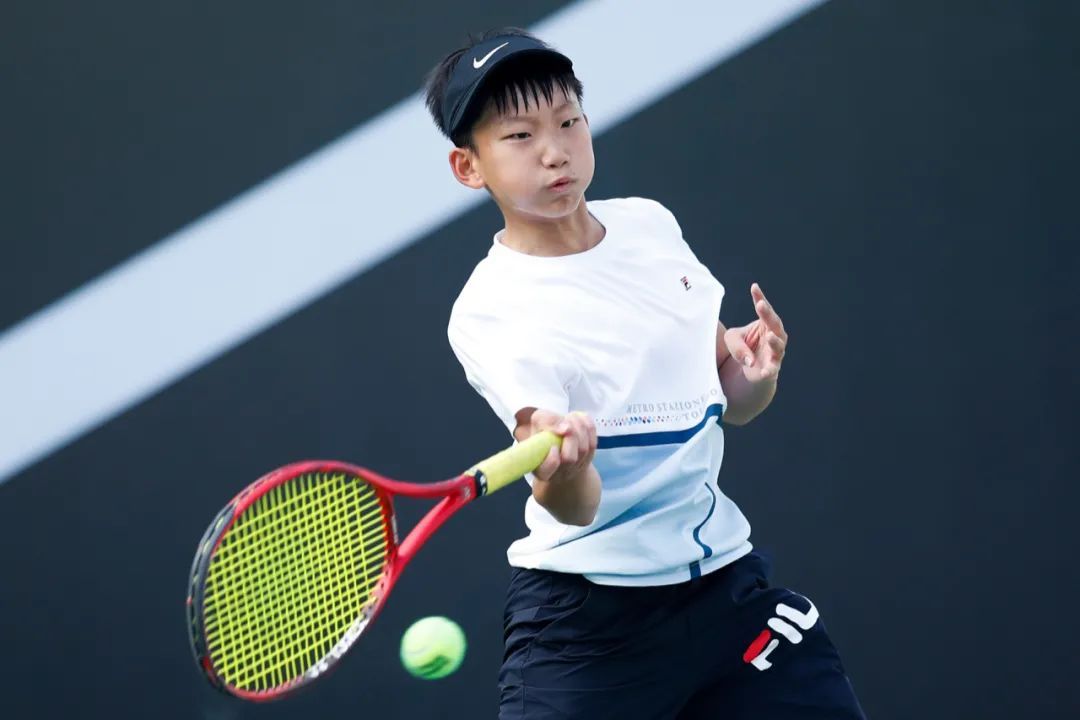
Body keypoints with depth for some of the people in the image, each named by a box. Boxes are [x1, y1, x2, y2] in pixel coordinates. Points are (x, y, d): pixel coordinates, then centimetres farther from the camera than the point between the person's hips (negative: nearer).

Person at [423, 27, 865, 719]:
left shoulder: (649, 223, 3)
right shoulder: (490, 314, -15)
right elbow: (577, 508, -24)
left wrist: (755, 371, -7)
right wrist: (562, 465, -46)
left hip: (724, 574, 5)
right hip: (587, 608, -5)